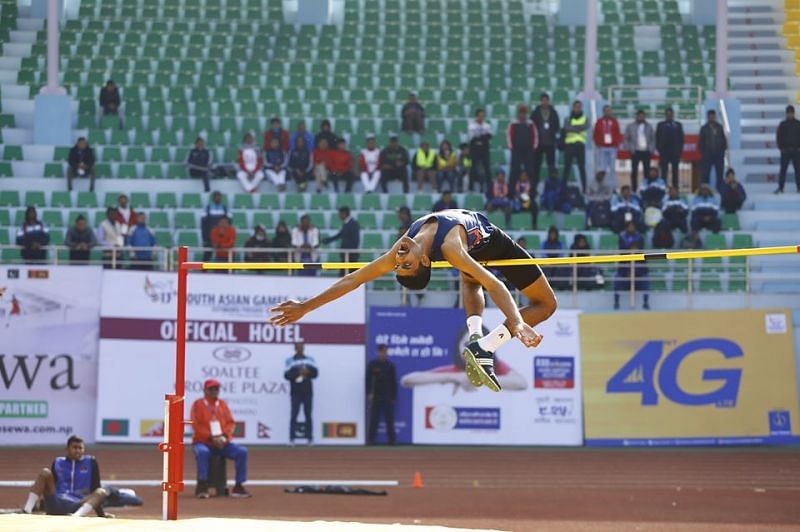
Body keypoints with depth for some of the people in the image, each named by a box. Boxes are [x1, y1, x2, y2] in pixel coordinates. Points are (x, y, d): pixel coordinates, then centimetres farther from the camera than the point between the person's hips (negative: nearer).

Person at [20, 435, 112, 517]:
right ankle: (26, 511, -31)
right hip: (56, 503, 1)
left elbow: (95, 487, 10)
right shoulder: (58, 462, 15)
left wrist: (101, 513, 5)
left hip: (77, 507, -1)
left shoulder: (90, 462, 12)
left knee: (101, 493, -26)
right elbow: (51, 484, 18)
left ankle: (76, 516, -53)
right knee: (45, 473, -15)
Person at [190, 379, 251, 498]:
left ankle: (239, 486, -17)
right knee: (202, 452, -39)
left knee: (242, 451, -19)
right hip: (203, 442, -4)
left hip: (223, 443, 4)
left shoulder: (222, 404, 14)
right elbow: (196, 426, -9)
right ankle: (202, 487, -34)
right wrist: (212, 438, -19)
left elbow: (231, 423, 8)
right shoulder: (198, 404, 1)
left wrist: (224, 436, -11)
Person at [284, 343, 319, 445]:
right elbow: (287, 375, -7)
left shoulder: (310, 360, 11)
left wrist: (307, 372, -14)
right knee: (294, 415, -5)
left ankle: (309, 438, 3)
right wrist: (298, 373, -19)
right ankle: (292, 438, -5)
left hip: (307, 392, 2)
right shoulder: (290, 361, 3)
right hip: (296, 392, -2)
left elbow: (315, 373, 5)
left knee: (308, 415, 2)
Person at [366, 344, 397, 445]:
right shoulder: (372, 365, 2)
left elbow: (394, 382, 8)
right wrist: (369, 393, -12)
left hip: (388, 398, 2)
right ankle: (371, 440, 2)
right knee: (374, 420, -2)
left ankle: (392, 440, 5)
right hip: (375, 397, -2)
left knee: (390, 420, 1)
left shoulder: (390, 365, 8)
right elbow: (368, 380, 0)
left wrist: (394, 398, 4)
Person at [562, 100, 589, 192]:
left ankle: (585, 188, 2)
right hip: (569, 144, 0)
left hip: (580, 145, 1)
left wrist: (573, 127, -10)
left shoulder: (585, 119, 12)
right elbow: (567, 128, -10)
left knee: (582, 167, -1)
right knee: (567, 167, -3)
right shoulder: (568, 119, 10)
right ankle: (563, 187, -2)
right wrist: (579, 129, -10)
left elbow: (586, 127, -9)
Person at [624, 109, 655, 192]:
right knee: (634, 171, -1)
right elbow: (626, 139, 6)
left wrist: (651, 149, 0)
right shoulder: (630, 126, 4)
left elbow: (653, 139, 12)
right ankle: (634, 189, 4)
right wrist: (630, 149, -5)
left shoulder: (649, 126, 9)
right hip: (635, 152, -1)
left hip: (646, 152, 1)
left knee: (647, 171, 1)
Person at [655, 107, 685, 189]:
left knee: (675, 170, 2)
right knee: (664, 170, -3)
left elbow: (681, 138, 9)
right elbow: (657, 138, 6)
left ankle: (675, 186, 4)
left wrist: (680, 150, 1)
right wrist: (659, 149, -3)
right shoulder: (661, 125, 8)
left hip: (675, 152, 1)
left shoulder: (678, 125, 10)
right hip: (664, 151, -1)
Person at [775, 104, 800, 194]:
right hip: (785, 151, -1)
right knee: (783, 169, -3)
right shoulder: (782, 125, 5)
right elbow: (778, 137, 5)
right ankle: (780, 188, -3)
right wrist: (781, 148, -5)